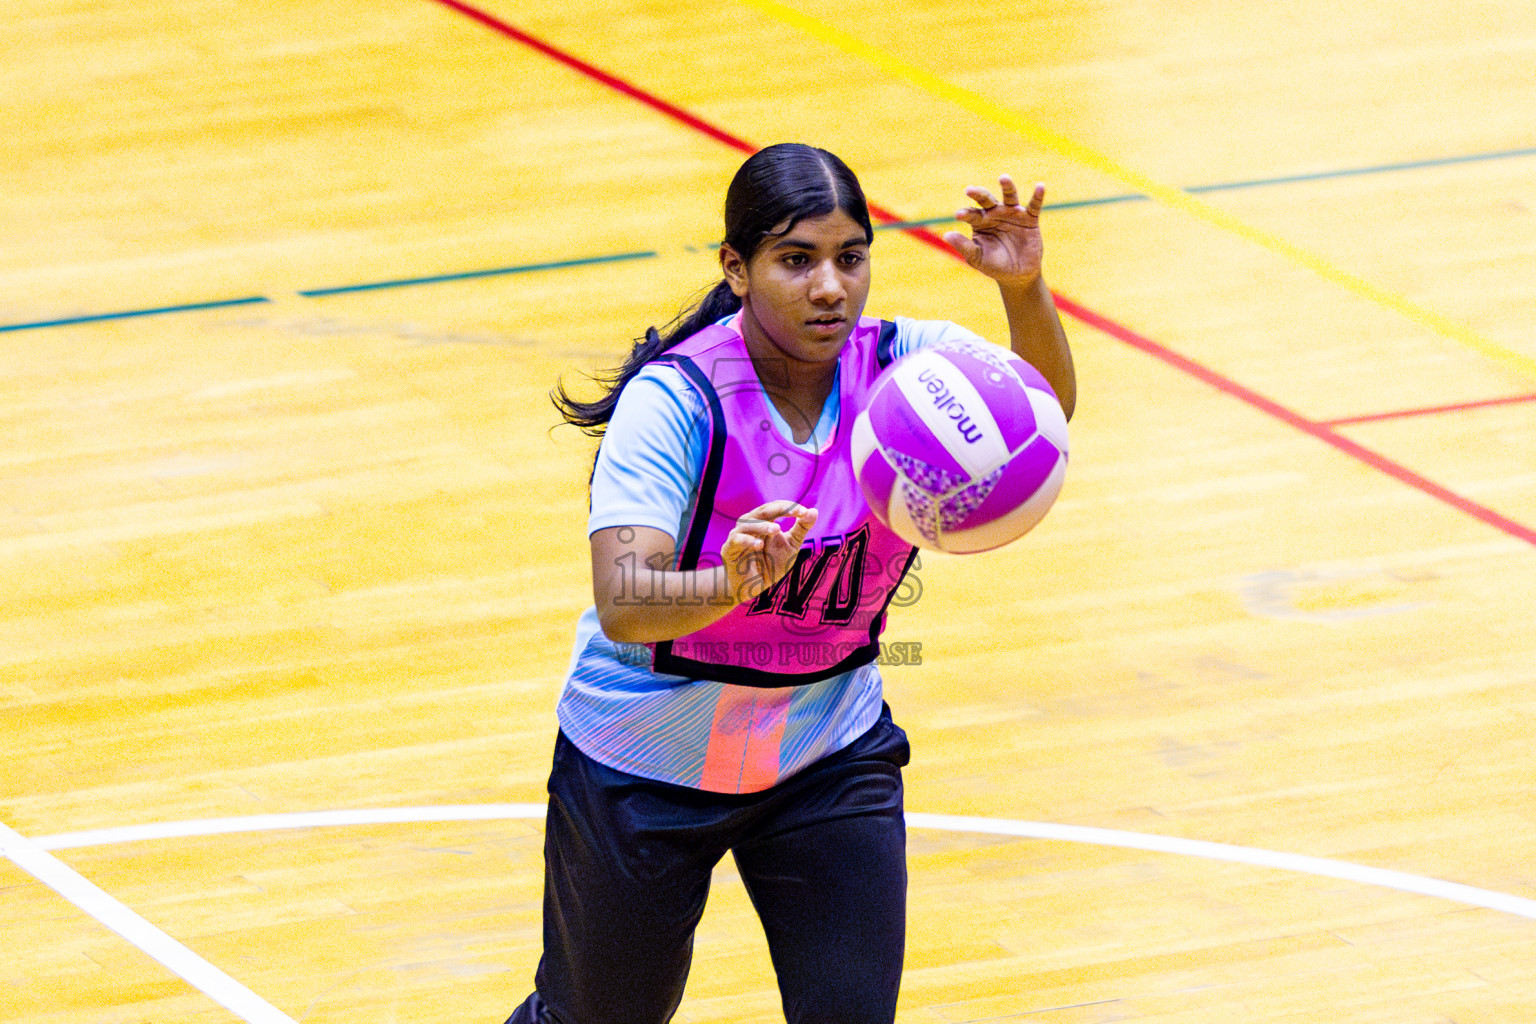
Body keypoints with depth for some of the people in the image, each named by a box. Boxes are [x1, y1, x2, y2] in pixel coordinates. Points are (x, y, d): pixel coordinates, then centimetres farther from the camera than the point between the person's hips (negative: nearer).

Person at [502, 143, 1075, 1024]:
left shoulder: (900, 364, -14)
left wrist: (1025, 290, -49)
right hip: (648, 765, -3)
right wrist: (732, 586, -56)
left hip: (828, 753, 3)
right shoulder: (676, 401, -25)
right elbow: (620, 605, -35)